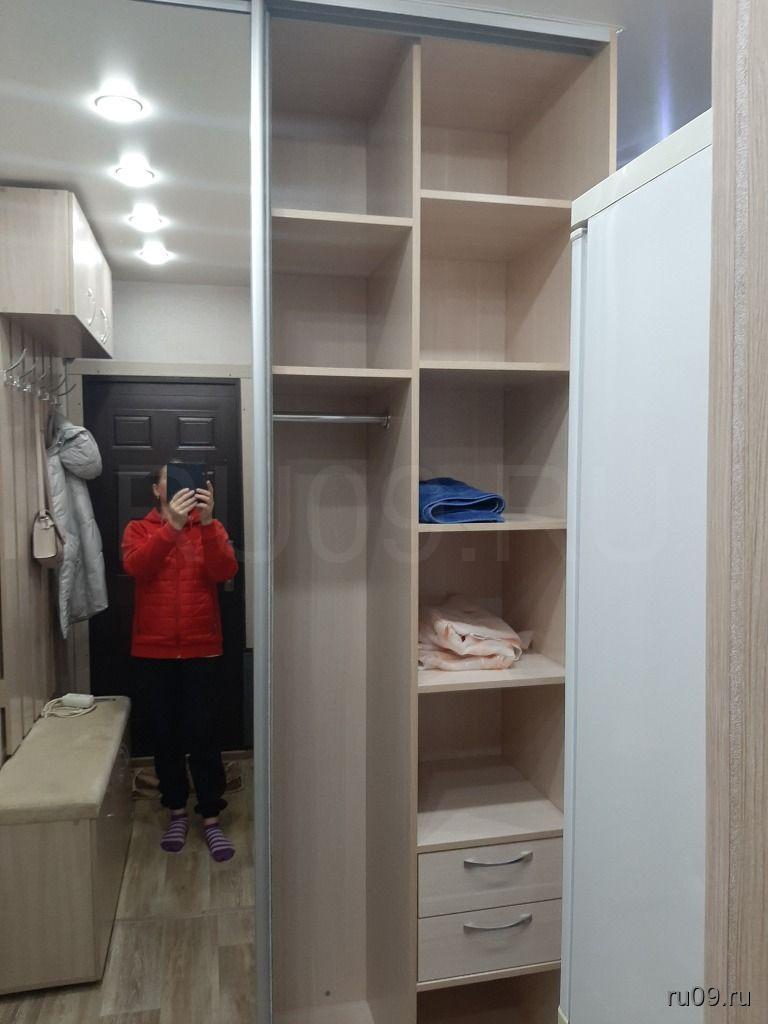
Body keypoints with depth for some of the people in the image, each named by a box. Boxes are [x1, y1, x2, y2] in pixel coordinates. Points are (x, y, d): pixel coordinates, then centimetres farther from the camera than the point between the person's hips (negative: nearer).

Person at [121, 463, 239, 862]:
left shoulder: (210, 528, 4)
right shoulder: (138, 529, 4)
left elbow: (225, 570, -14)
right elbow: (135, 566, -18)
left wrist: (206, 521, -27)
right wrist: (171, 525, -31)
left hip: (201, 649, -1)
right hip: (154, 651, 1)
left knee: (203, 734, 2)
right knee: (165, 734, 11)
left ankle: (211, 818, 15)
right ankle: (177, 811, 28)